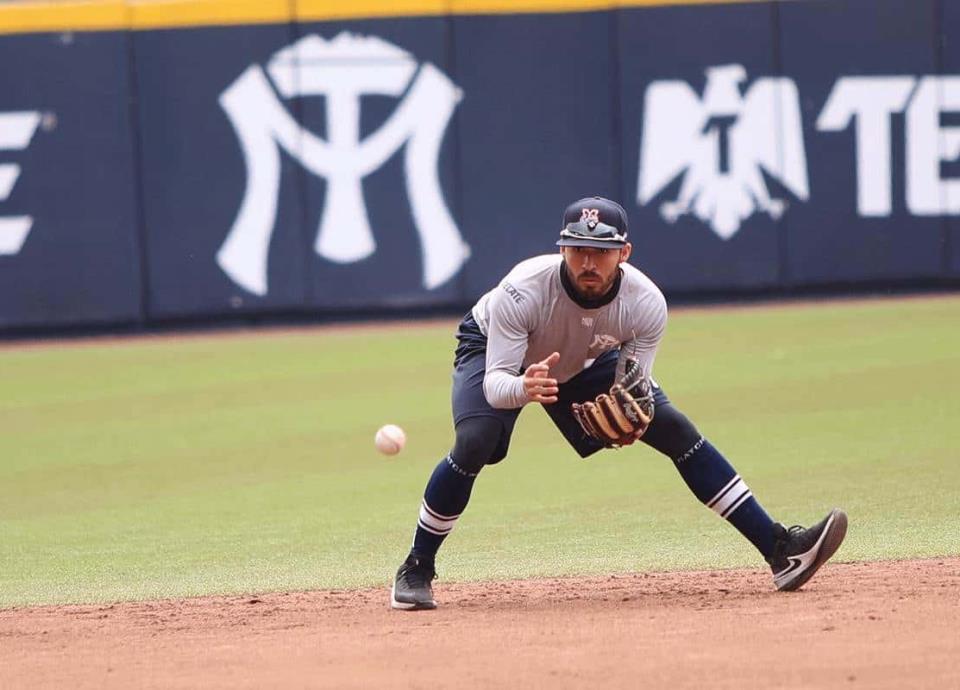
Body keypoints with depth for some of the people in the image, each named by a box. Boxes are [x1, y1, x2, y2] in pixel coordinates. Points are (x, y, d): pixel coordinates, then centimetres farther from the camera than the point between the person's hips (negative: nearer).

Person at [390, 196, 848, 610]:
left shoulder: (646, 305, -30)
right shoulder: (522, 291, -40)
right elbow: (494, 383, -40)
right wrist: (523, 388, -63)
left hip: (585, 362, 3)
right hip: (494, 351, -3)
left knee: (678, 431, -8)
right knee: (475, 443, -31)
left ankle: (778, 548, -4)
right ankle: (416, 571, -11)